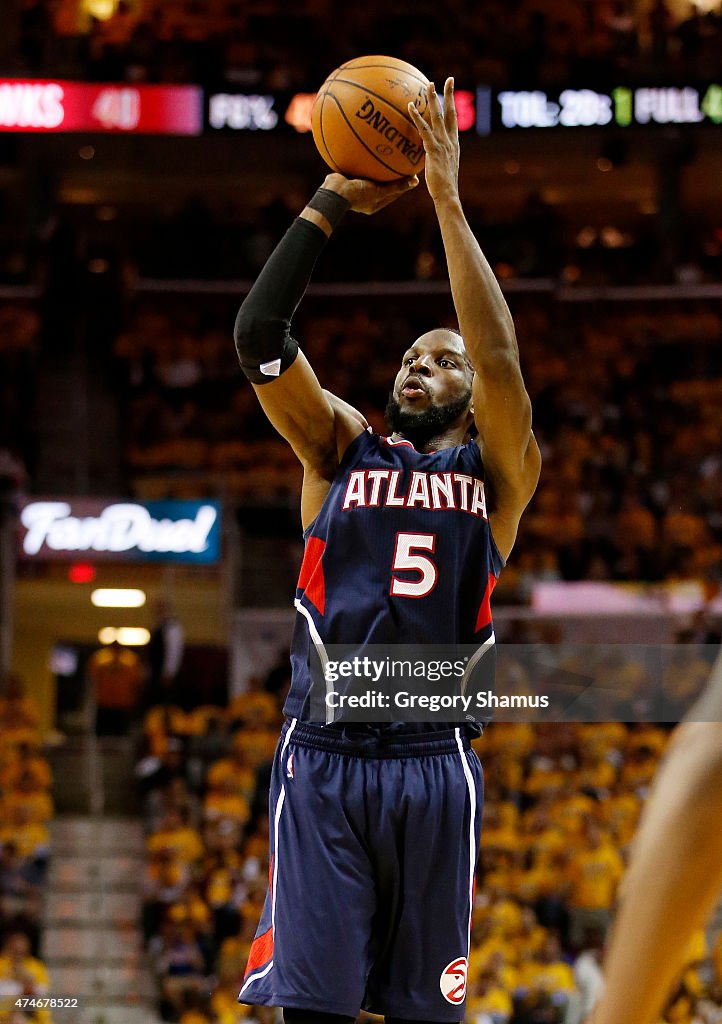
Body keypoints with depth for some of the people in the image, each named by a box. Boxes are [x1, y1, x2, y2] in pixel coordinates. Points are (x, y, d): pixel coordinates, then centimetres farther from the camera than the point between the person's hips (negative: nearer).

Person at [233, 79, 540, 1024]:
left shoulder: (497, 473, 9)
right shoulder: (341, 448, 14)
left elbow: (502, 358, -8)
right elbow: (259, 334, 1)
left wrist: (446, 196, -10)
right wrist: (332, 203, -5)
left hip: (433, 764, 0)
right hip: (321, 758, 0)